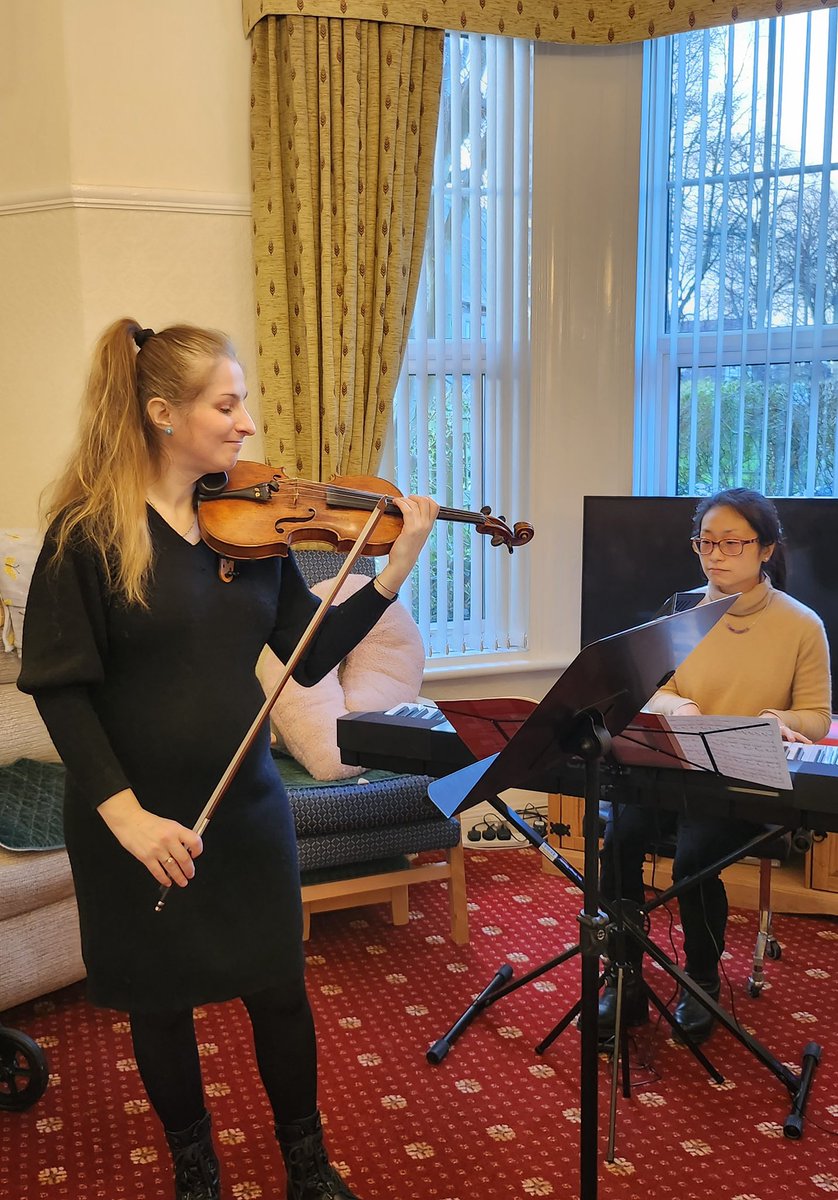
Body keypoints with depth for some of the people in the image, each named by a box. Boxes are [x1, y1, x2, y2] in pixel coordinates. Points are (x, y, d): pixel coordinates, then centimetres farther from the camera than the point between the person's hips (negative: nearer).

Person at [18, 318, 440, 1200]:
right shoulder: (89, 531, -13)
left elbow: (308, 656, -1)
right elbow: (59, 687, -14)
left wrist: (394, 573, -11)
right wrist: (124, 812, -21)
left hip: (246, 802, 3)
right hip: (139, 820, -3)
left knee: (278, 989, 13)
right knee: (160, 999, 15)